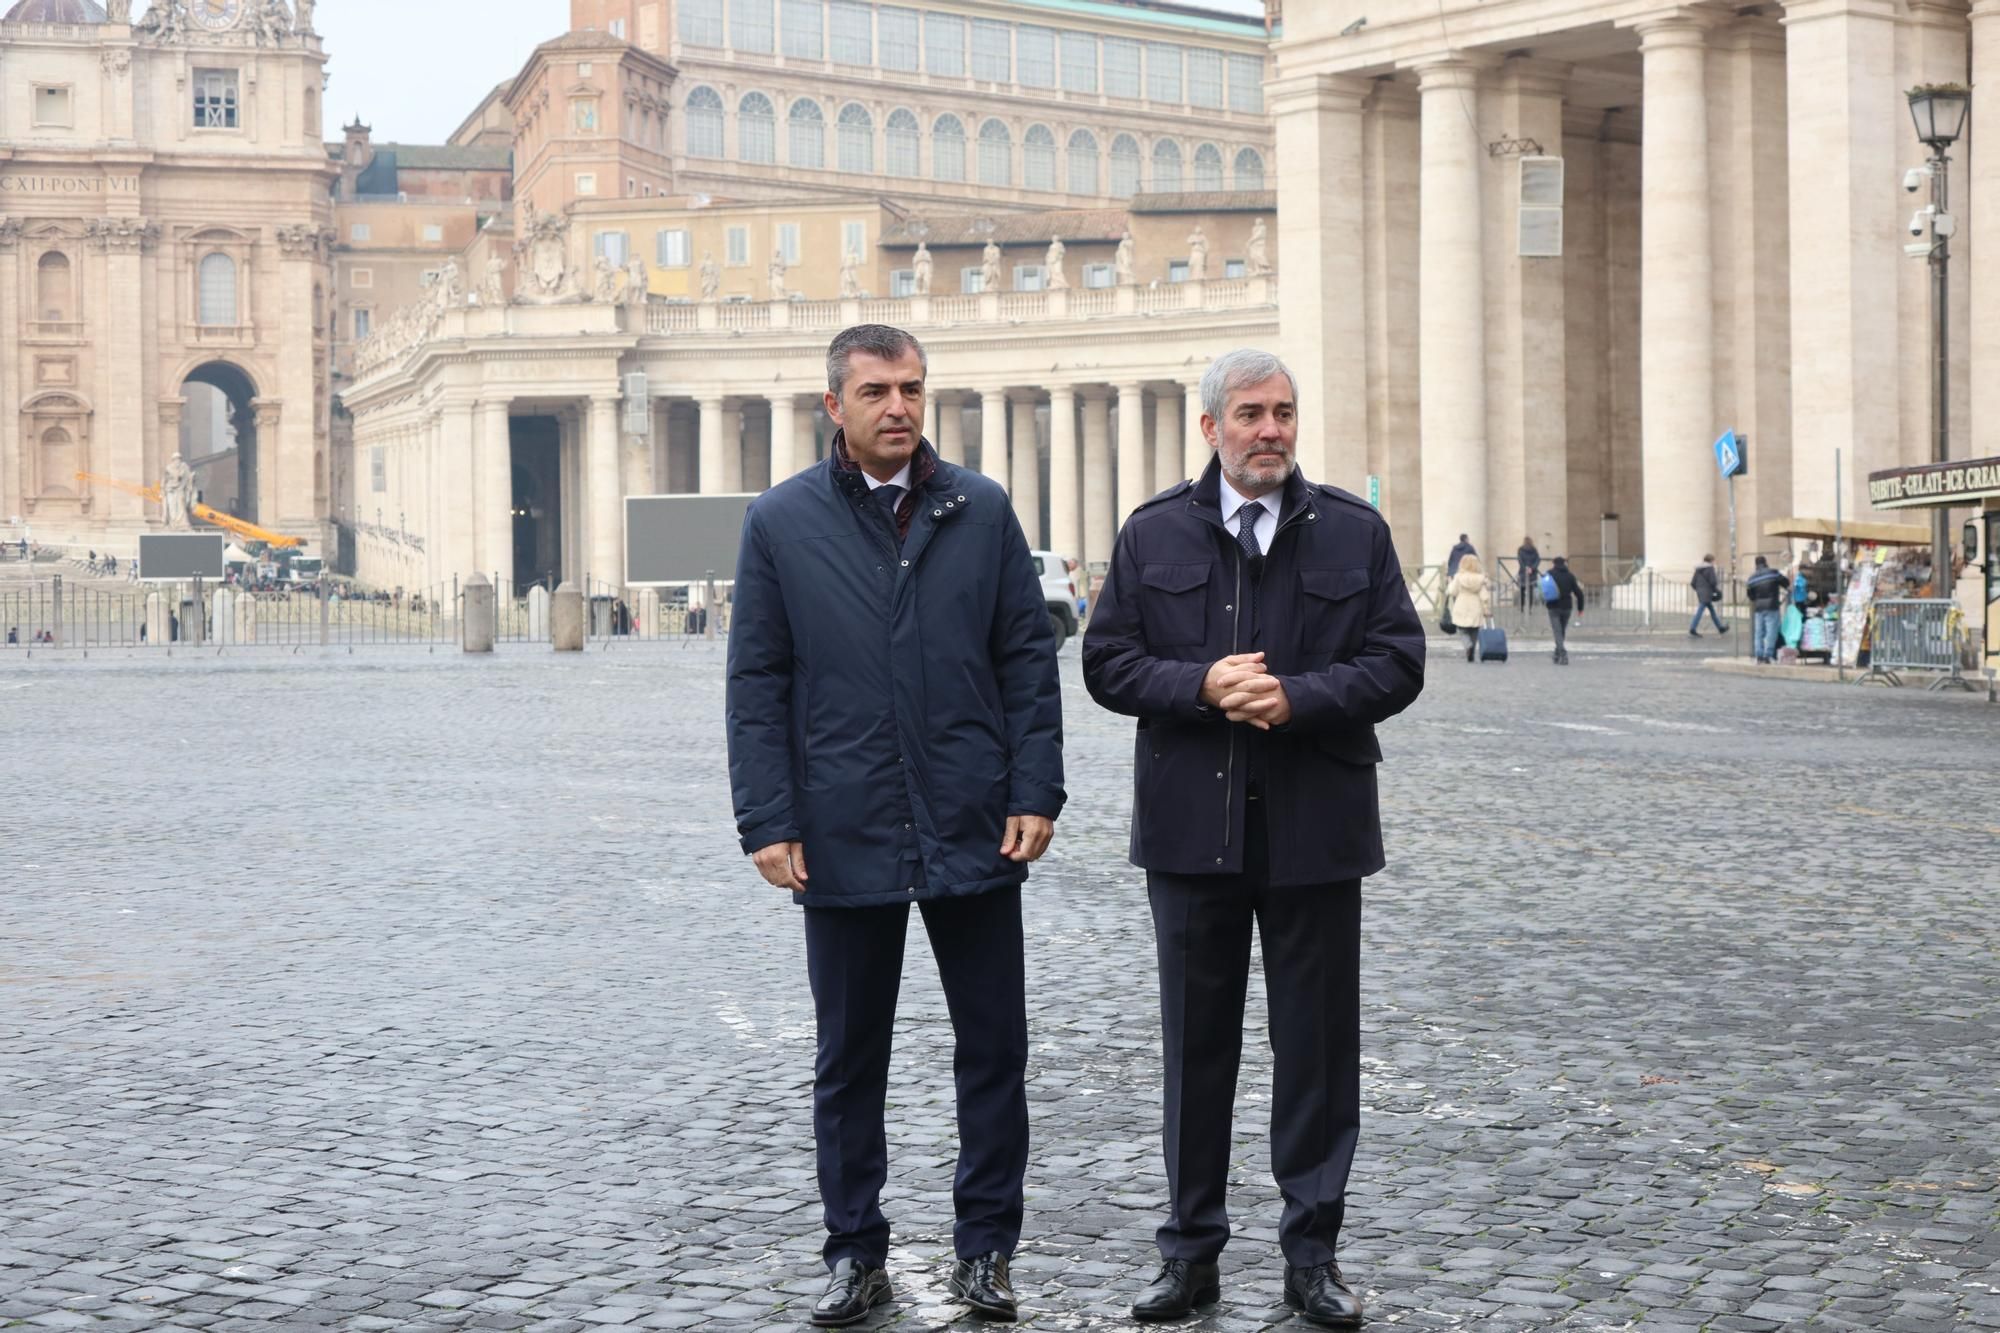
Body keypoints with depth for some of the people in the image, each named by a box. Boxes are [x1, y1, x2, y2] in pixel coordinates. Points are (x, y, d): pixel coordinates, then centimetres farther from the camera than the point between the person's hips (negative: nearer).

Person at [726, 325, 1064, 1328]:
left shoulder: (983, 511, 4)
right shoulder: (781, 523, 1)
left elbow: (1028, 659, 4)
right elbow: (757, 684, 1)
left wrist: (1034, 794, -3)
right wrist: (767, 822, -5)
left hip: (974, 831, 1)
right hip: (845, 836, -1)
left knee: (993, 1052, 7)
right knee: (850, 1060, 10)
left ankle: (985, 1248, 21)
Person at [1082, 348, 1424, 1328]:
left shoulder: (1354, 534, 4)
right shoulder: (1153, 535, 5)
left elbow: (1396, 663, -1)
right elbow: (1107, 663, 2)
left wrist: (1296, 697, -15)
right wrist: (1200, 686, -15)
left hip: (1315, 831, 0)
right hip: (1191, 829, 0)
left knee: (1318, 1045, 5)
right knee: (1196, 1044, 9)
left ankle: (1312, 1253, 17)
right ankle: (1191, 1250, 20)